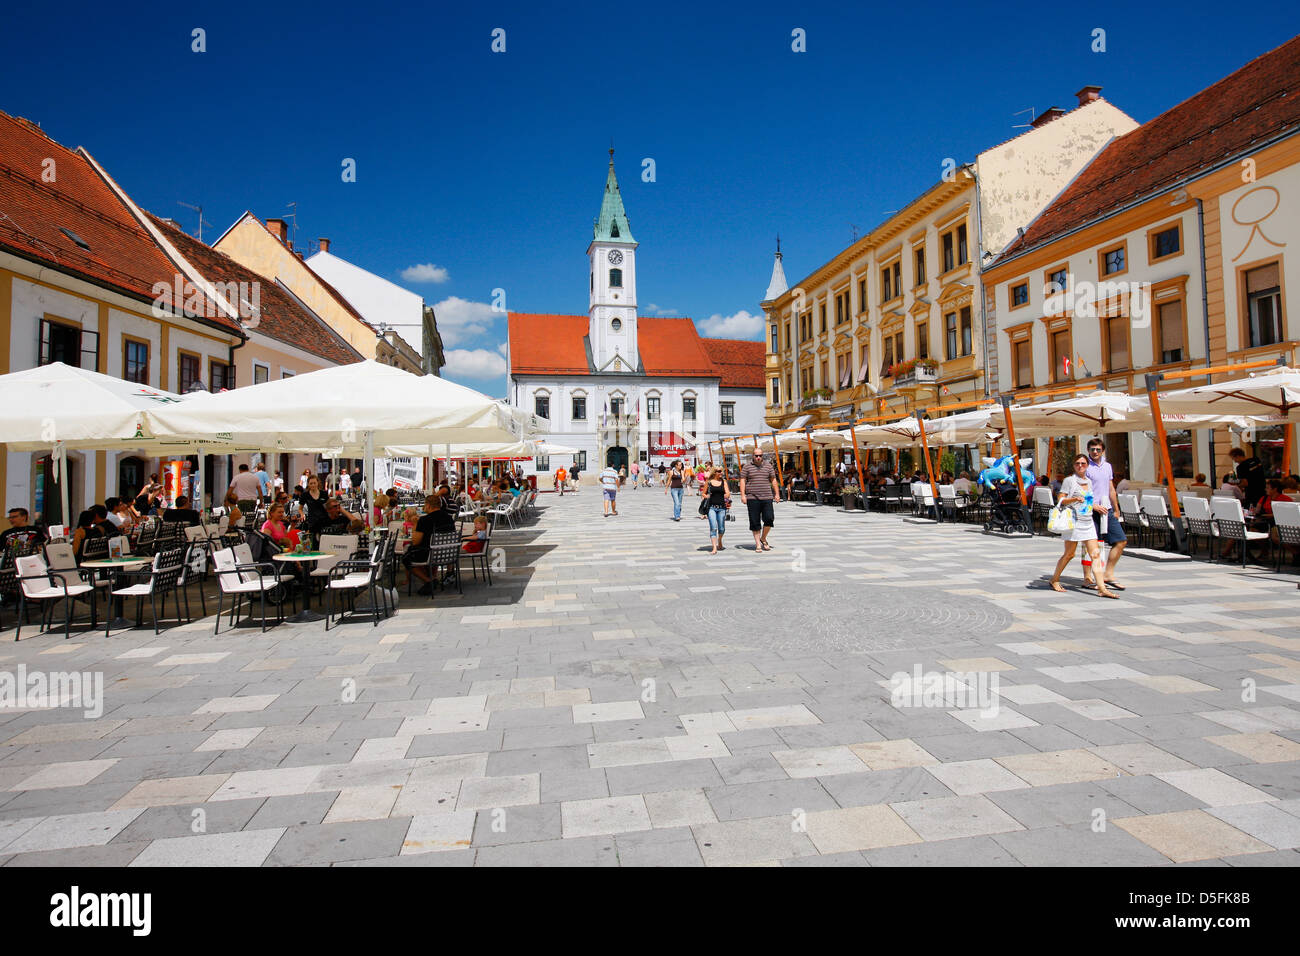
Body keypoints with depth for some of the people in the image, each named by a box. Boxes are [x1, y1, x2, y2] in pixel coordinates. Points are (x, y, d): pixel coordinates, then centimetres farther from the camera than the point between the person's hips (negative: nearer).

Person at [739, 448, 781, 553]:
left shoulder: (768, 465, 11)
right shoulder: (747, 466, 4)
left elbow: (773, 480, 16)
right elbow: (742, 480, 2)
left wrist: (777, 494, 10)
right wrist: (743, 495, -6)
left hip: (767, 497, 2)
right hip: (752, 498, -2)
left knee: (769, 519, -7)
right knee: (755, 522, 1)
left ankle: (763, 538, 18)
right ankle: (758, 545, 9)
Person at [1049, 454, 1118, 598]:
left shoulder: (1089, 482, 15)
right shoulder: (1069, 480, -3)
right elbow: (1061, 501, -8)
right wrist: (1074, 499, -23)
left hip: (1088, 523, 6)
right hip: (1074, 522, -6)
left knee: (1095, 554, -3)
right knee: (1069, 554, 1)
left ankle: (1102, 588, -6)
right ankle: (1055, 579, 18)